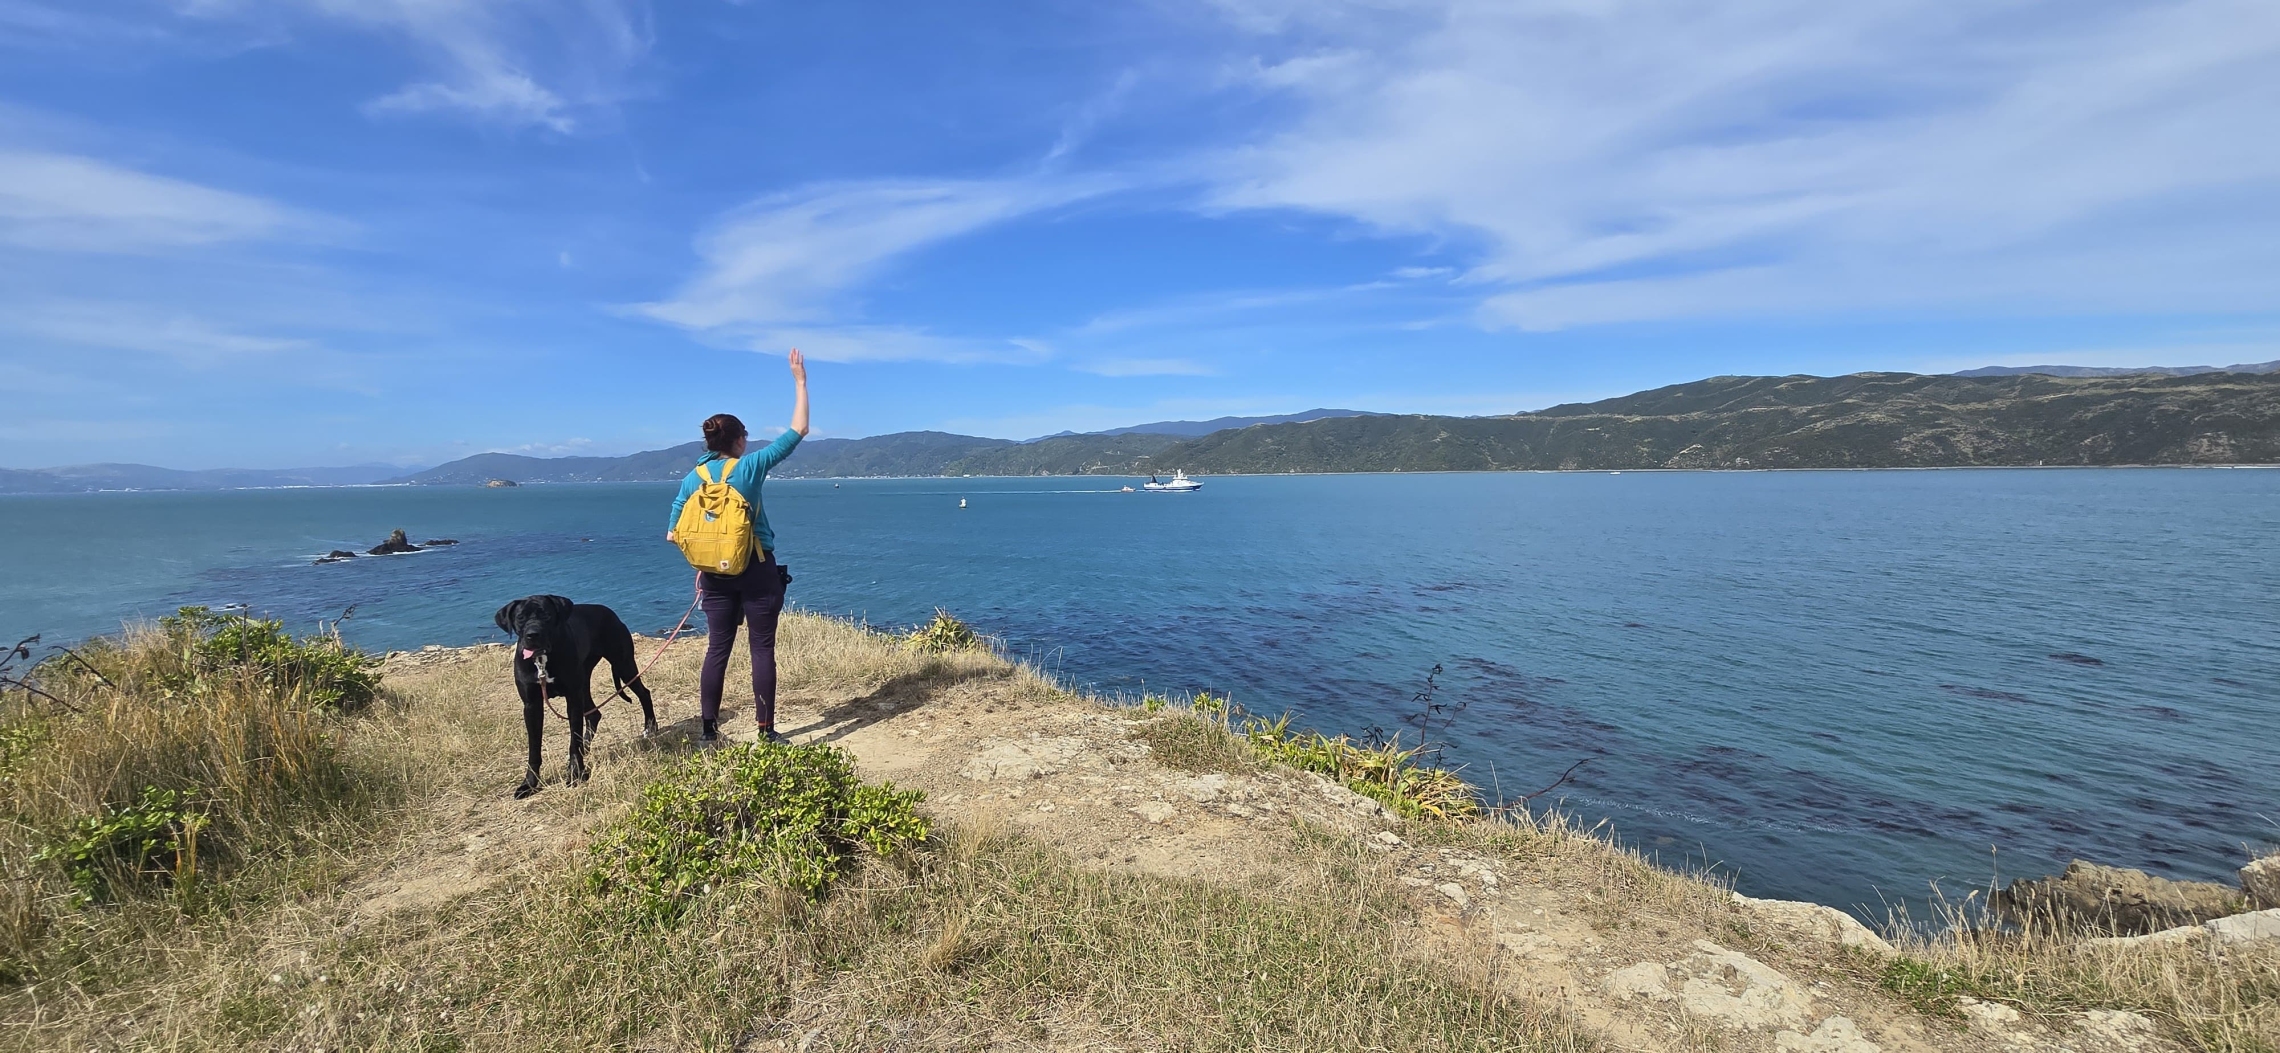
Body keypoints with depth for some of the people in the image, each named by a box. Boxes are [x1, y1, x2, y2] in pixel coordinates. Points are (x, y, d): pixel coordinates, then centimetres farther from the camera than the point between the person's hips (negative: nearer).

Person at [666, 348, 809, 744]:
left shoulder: (693, 478, 3)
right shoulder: (750, 466, -8)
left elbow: (674, 533, 4)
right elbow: (798, 430, -5)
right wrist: (800, 380, 1)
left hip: (716, 573, 4)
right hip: (757, 570, -4)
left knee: (717, 649, 11)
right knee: (762, 649, 2)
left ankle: (708, 729, 15)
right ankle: (766, 730, 4)